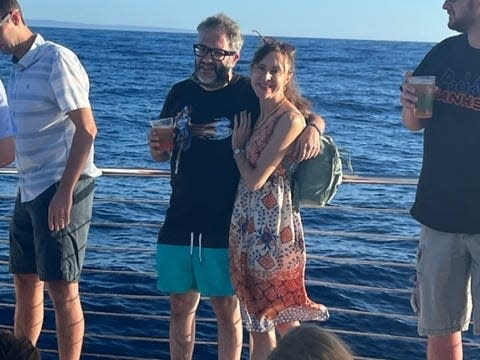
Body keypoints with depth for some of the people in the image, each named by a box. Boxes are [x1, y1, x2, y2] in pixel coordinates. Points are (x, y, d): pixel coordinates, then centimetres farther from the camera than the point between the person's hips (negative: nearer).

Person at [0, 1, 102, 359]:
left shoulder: (57, 60, -12)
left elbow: (86, 129, -17)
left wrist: (65, 192, -21)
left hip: (61, 189, -8)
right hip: (30, 190, 8)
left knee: (61, 288, -3)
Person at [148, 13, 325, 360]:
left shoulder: (251, 95, -6)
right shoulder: (181, 93, 7)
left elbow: (312, 117, -2)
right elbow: (163, 155, 17)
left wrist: (312, 128, -25)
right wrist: (157, 146, -6)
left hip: (226, 227, -4)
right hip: (179, 223, 4)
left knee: (226, 308, 5)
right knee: (180, 307, 13)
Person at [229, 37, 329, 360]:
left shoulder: (290, 119, -17)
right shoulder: (260, 111, 8)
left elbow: (256, 179, -17)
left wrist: (238, 146, -3)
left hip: (273, 227, -9)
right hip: (250, 224, 9)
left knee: (283, 319, 3)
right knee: (257, 314, 17)